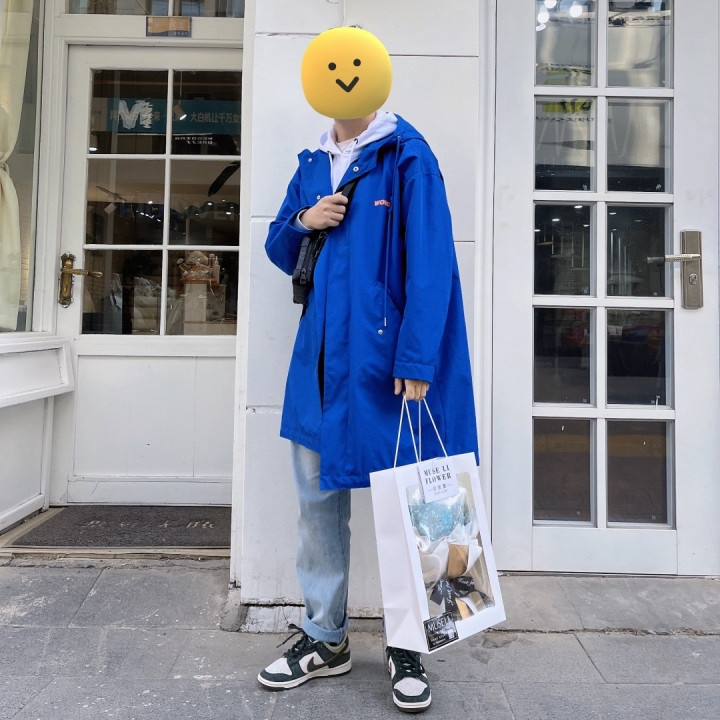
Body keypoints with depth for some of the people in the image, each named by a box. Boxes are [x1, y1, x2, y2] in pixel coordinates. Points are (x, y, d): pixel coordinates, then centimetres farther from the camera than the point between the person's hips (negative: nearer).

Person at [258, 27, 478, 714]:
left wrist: (416, 358, -18)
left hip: (384, 356, -5)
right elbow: (278, 250, 23)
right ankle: (324, 638, 27)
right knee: (317, 494, 9)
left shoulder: (406, 155, 0)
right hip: (321, 356, 6)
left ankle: (406, 646, 23)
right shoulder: (313, 165, 18)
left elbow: (429, 260, -10)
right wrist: (303, 220, 0)